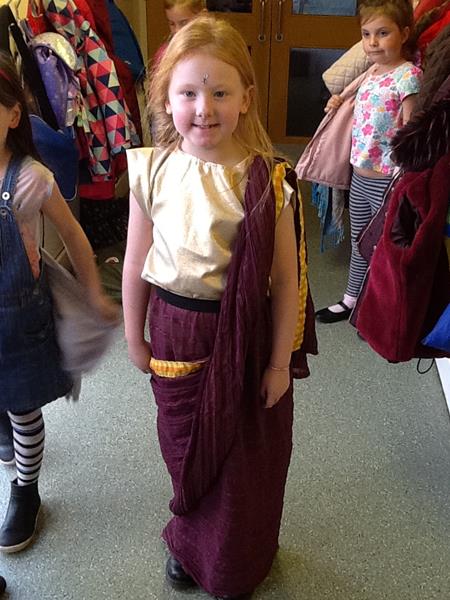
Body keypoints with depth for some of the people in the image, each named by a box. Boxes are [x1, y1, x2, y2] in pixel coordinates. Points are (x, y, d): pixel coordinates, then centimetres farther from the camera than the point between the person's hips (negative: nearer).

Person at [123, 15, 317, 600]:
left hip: (244, 334, -2)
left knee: (246, 455, 17)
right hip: (174, 331, 3)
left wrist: (279, 362, -7)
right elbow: (137, 262, 2)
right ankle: (191, 544, 53)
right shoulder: (152, 171, -8)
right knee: (183, 446, 22)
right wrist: (134, 336, 8)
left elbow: (286, 278, -12)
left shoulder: (266, 180, -17)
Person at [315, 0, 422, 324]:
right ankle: (352, 299, 35)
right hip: (360, 174, 8)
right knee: (358, 240, 19)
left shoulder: (408, 75, -14)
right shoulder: (372, 72, 9)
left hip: (387, 178, -8)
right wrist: (341, 103, 11)